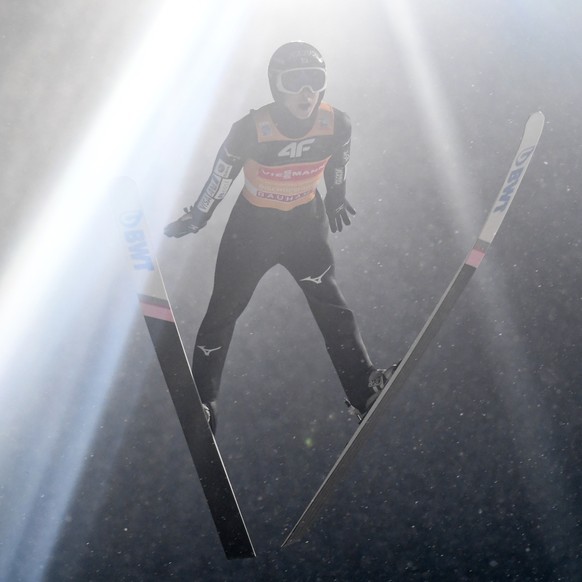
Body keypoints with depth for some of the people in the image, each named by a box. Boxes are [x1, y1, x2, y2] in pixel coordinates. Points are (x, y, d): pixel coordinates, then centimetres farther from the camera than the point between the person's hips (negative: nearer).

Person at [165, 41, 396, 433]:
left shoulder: (337, 125, -17)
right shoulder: (252, 129, -25)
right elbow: (221, 176, -10)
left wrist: (336, 199, 20)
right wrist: (195, 219, 0)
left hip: (307, 221, 2)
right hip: (253, 222, -2)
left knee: (331, 305, 2)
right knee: (224, 310, 5)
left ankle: (365, 392, 13)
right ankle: (202, 399, 22)